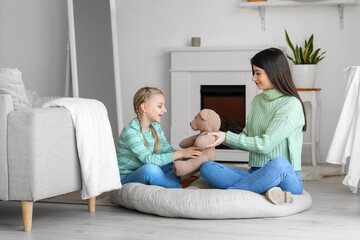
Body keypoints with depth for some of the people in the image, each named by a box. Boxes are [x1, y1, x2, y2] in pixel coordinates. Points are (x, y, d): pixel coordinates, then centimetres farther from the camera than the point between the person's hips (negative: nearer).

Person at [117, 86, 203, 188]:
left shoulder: (155, 127, 7)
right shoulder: (131, 131, -21)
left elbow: (168, 151, 7)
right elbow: (148, 159, -29)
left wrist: (188, 154, -11)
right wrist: (180, 153, -29)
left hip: (146, 176, 8)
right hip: (127, 178, -8)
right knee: (150, 168, -37)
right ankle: (179, 187, -16)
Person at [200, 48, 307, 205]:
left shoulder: (291, 105, -8)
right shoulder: (257, 101, 17)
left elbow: (265, 144, -13)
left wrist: (227, 137, -10)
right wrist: (217, 138, 5)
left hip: (286, 178, -6)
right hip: (256, 175, 6)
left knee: (279, 163, -42)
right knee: (206, 168, -16)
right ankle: (266, 192, -33)